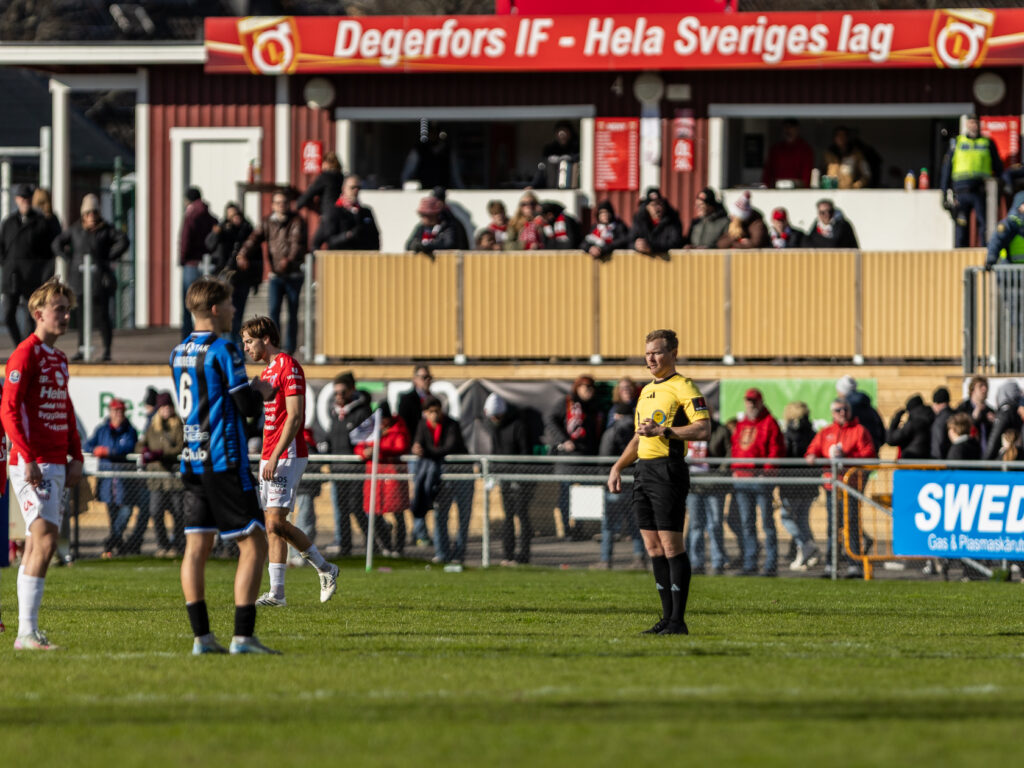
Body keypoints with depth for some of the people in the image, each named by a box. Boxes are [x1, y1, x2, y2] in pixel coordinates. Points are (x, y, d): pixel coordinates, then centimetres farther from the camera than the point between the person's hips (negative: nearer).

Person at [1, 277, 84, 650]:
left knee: (37, 544, 9)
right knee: (45, 538, -17)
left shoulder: (59, 359, 18)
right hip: (31, 463, -9)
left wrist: (75, 457, 17)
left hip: (55, 464, 9)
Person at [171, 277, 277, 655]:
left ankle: (201, 636, 1)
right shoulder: (223, 351, -12)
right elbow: (249, 407, -13)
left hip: (192, 463, 8)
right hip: (225, 462, -7)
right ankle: (243, 635, -10)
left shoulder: (179, 352, 12)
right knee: (254, 545, -3)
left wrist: (249, 388, 21)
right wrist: (261, 391, 8)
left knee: (196, 547, 5)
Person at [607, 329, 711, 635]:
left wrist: (663, 431, -20)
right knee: (654, 548, 7)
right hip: (643, 470, 9)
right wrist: (618, 466, 20)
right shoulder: (646, 391, 20)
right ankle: (667, 617, 12)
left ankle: (678, 621, -7)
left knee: (671, 546, -9)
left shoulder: (683, 388, -7)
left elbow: (704, 429, -16)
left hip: (668, 470, -9)